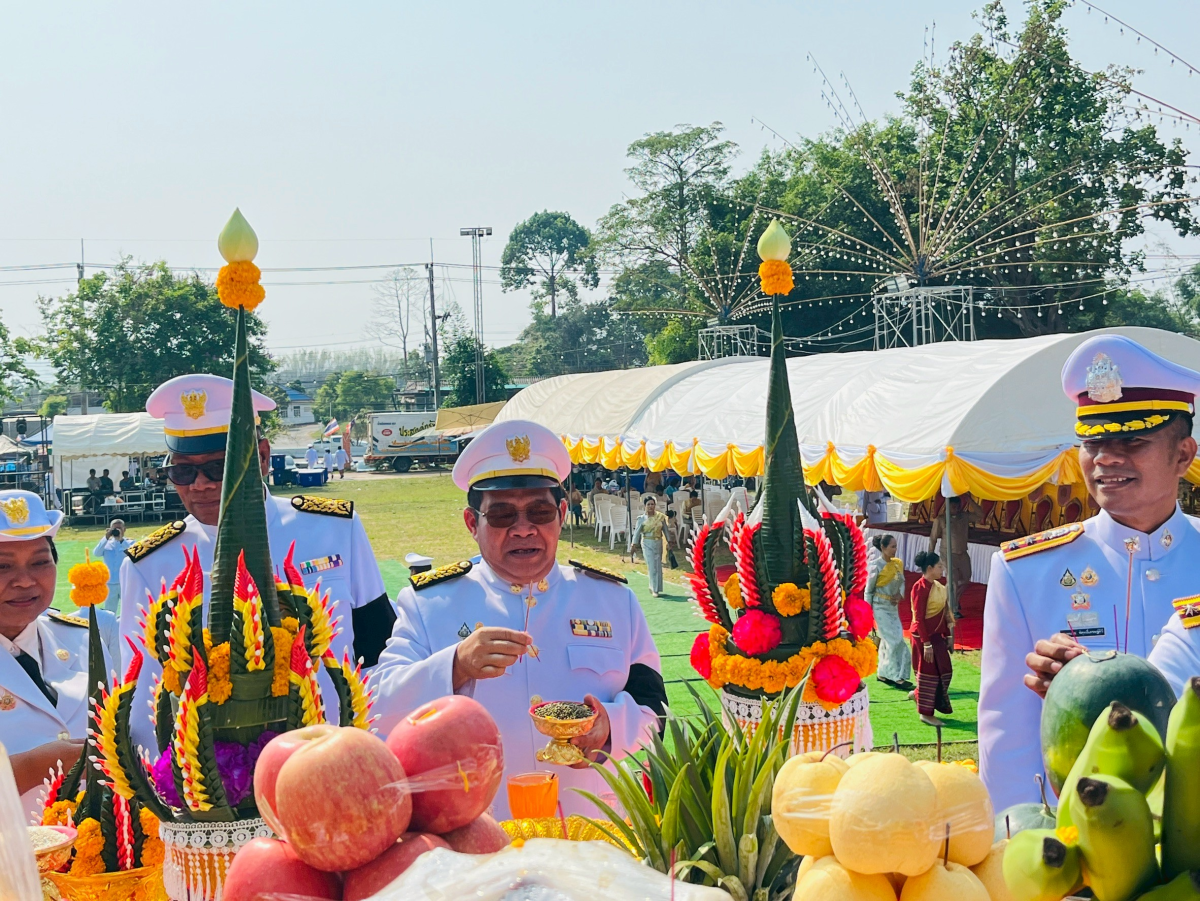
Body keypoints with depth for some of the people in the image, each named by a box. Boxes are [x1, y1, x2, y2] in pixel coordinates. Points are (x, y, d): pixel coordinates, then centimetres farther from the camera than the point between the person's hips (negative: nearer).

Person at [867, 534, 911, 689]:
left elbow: (902, 582, 14)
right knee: (895, 641, -10)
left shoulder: (897, 563, 4)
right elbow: (869, 591, -7)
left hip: (893, 607, 6)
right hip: (881, 608, -6)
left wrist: (900, 594, -8)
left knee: (888, 641, 10)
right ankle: (896, 676, -5)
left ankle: (883, 674, 21)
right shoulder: (876, 566, -13)